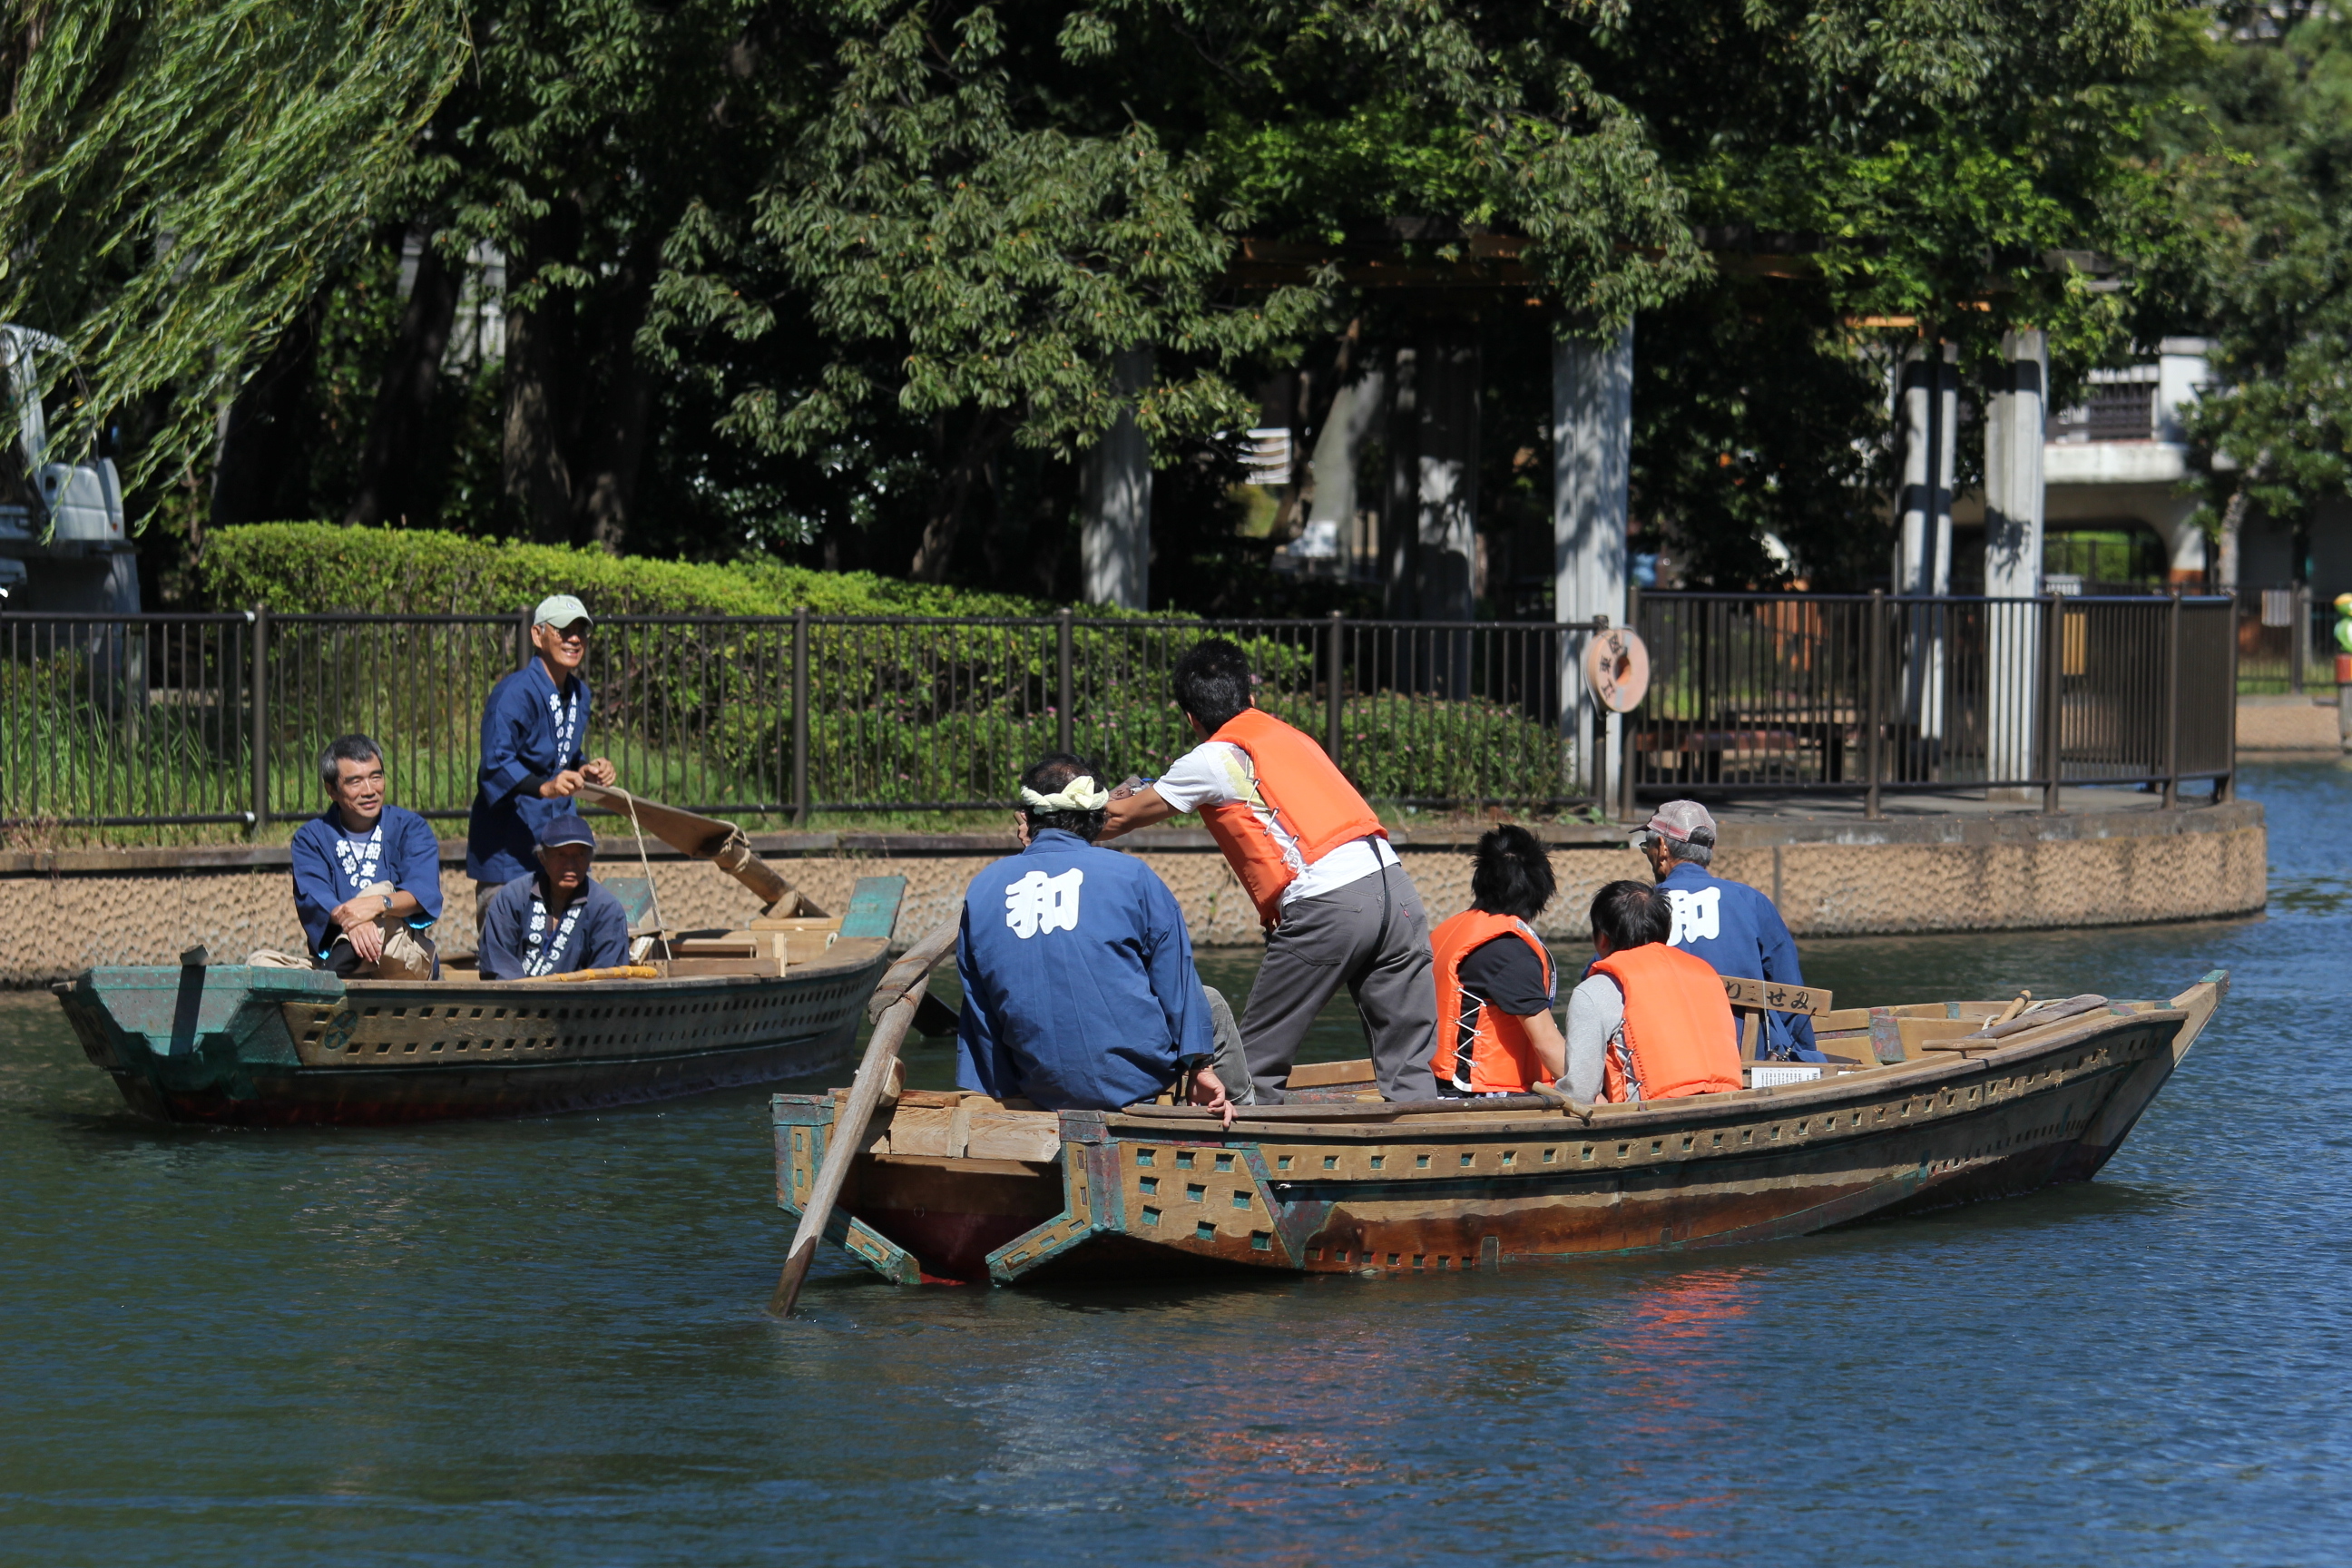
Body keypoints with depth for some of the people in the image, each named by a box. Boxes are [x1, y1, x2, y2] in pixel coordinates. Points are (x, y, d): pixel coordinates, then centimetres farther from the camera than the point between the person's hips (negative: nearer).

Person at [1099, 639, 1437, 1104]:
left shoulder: (1213, 761, 6)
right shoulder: (1291, 736, 25)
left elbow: (1120, 817, 16)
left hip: (1326, 906, -6)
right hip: (1394, 886, 6)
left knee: (1255, 1063, 7)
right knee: (1410, 1068, 4)